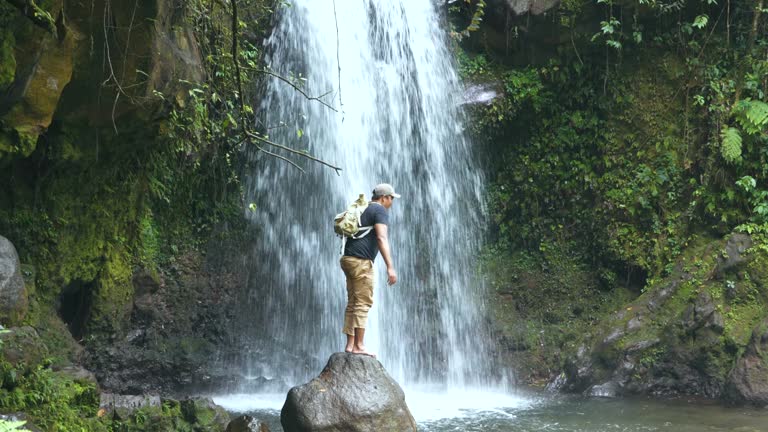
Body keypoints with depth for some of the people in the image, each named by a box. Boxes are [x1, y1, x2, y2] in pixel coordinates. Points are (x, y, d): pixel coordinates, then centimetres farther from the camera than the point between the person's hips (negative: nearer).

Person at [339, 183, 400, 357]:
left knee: (353, 304, 8)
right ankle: (358, 345, -9)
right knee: (363, 304, -7)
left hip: (349, 258, 9)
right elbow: (382, 238, -19)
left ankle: (350, 344, 6)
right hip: (361, 261, -9)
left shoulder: (362, 210, 22)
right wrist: (390, 267, -25)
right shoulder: (380, 210, -6)